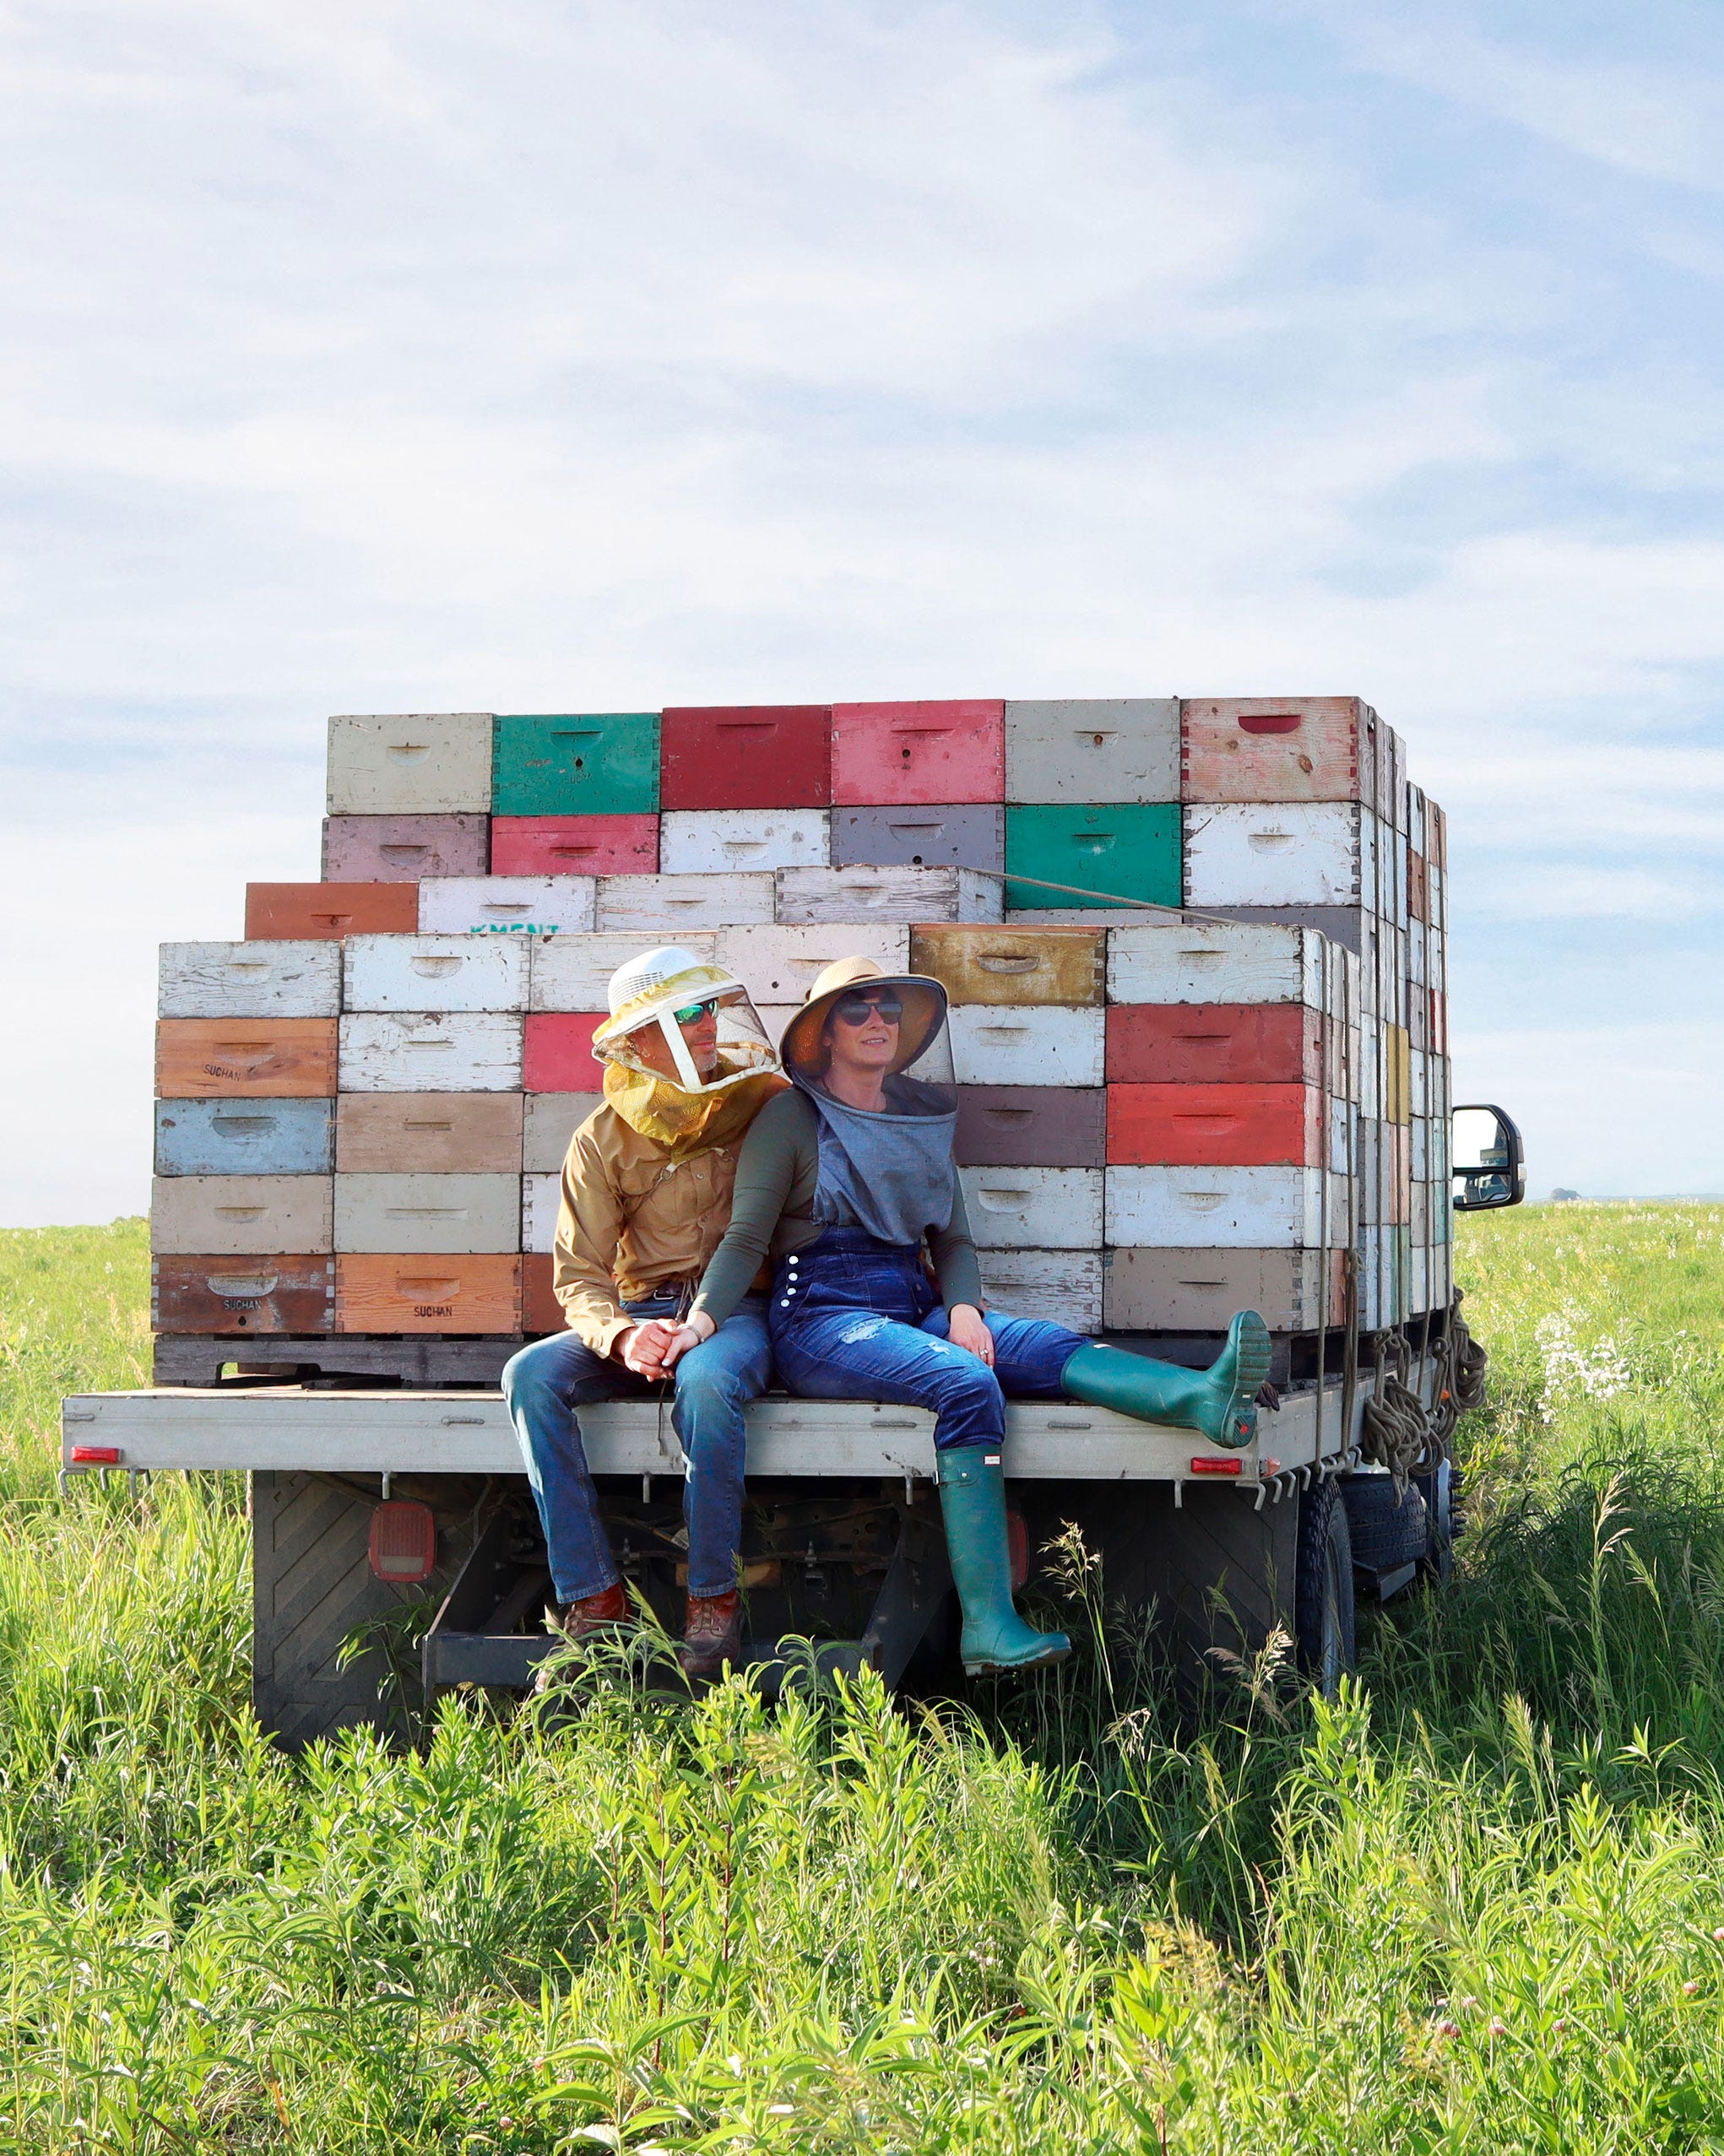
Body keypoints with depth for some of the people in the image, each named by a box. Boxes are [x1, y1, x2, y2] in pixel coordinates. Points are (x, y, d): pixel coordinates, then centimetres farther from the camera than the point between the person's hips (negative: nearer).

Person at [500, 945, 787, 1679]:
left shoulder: (763, 1102, 3)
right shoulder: (604, 1140, 3)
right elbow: (579, 1276, -1)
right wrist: (622, 1336, -23)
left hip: (738, 1309, -2)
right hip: (642, 1311, 2)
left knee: (706, 1380, -39)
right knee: (531, 1375, -27)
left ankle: (713, 1599, -25)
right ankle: (593, 1598, -25)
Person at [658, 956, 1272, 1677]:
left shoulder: (924, 1115, 19)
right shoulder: (793, 1116, 3)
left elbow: (954, 1240, 18)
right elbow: (745, 1238, -2)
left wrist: (963, 1307, -3)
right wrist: (703, 1317, -20)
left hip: (914, 1308, 6)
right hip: (821, 1315, -5)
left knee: (1050, 1346, -23)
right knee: (967, 1383, -33)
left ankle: (1204, 1399, -52)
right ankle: (988, 1626, -42)